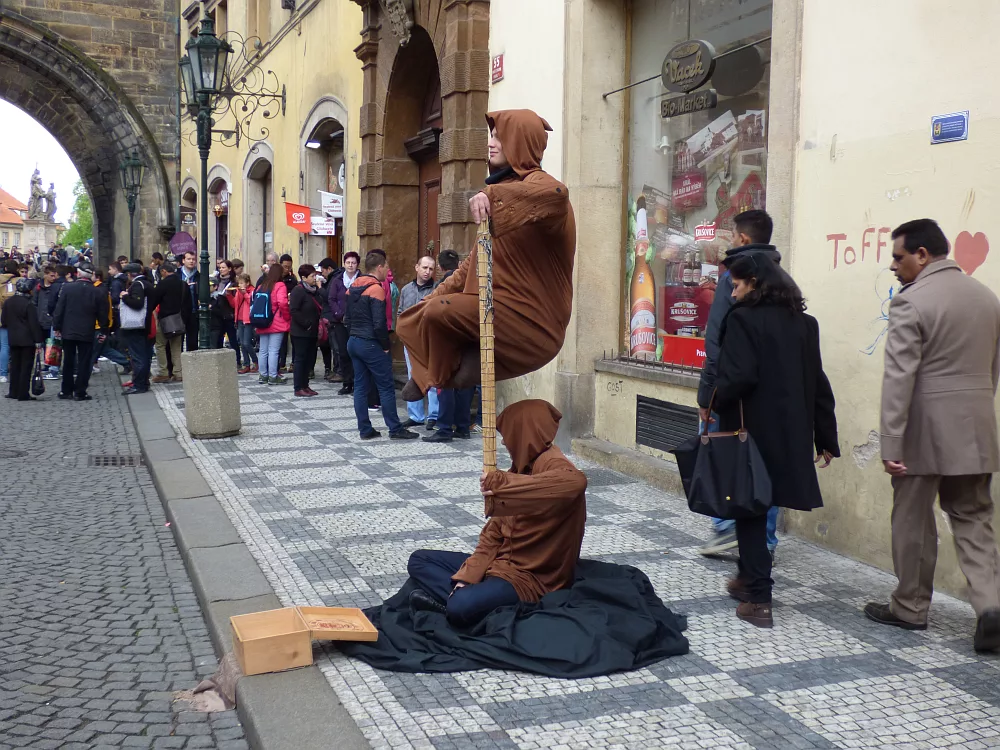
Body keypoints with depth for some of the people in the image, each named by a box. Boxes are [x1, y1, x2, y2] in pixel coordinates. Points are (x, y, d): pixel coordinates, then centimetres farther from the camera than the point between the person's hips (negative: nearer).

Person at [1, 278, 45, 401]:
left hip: (13, 339, 6)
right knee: (26, 366, -1)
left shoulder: (7, 302, 3)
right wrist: (38, 340, -11)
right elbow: (34, 324, -15)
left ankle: (14, 392, 20)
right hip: (27, 339, -6)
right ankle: (23, 394, -1)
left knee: (15, 365, 14)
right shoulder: (28, 304, -15)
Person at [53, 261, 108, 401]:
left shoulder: (67, 287, -6)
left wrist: (57, 327, 5)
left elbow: (59, 309, -4)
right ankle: (80, 392, 1)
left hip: (68, 332, 1)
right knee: (84, 363, 3)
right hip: (87, 333, -1)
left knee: (68, 362, 12)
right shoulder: (97, 292, -6)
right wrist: (103, 331, 9)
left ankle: (66, 390, 17)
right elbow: (102, 314, -1)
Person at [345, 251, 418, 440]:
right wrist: (385, 345, -8)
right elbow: (379, 323, -19)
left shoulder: (353, 288, 10)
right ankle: (395, 430, 3)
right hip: (371, 344, -8)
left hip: (353, 341, 8)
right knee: (386, 388, -1)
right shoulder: (375, 289, -15)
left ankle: (365, 430, 12)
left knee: (360, 386, 9)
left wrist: (355, 334, 16)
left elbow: (347, 318, 15)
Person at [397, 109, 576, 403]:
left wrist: (492, 193, -35)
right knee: (413, 321, 11)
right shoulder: (505, 187, 19)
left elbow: (556, 192, -38)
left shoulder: (535, 183, -10)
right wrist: (440, 293, 18)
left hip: (528, 318, -9)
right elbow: (477, 261, 22)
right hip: (501, 303, 10)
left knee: (437, 312, -24)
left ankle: (445, 377, 1)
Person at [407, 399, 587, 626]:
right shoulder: (522, 466, 12)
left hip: (531, 577, -10)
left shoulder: (552, 465, -18)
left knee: (461, 607, -37)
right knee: (419, 560, 7)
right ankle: (457, 596, -15)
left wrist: (502, 481, -40)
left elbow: (576, 481, -46)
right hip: (502, 561, 10)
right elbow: (494, 533, 10)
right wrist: (466, 576, -4)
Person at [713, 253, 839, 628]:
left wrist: (713, 404, -5)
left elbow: (738, 376, -22)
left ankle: (758, 599, 4)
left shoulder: (743, 319, -11)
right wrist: (826, 438, 13)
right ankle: (750, 579, 32)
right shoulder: (804, 322, 8)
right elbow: (819, 383, 9)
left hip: (750, 431, -6)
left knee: (749, 508, 4)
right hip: (790, 433, 6)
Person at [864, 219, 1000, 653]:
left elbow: (898, 378, -18)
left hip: (925, 431, -6)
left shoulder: (911, 302, -14)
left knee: (913, 521, 8)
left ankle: (910, 608, 20)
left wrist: (891, 445, -16)